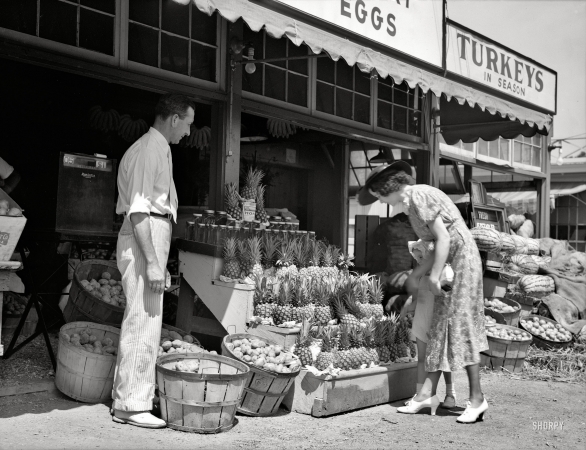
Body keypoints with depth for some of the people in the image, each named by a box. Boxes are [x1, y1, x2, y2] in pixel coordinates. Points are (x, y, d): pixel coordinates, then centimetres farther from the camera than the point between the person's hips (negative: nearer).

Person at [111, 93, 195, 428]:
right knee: (143, 323, -7)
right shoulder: (151, 150, -13)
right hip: (145, 241, -10)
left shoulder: (152, 148, 17)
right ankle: (132, 405, 0)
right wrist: (152, 262, -23)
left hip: (149, 241, 10)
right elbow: (139, 211, -20)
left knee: (141, 322, 14)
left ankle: (126, 396, 23)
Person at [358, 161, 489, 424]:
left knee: (459, 326, -8)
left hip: (461, 261, -10)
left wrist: (433, 276, -18)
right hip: (451, 263, 10)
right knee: (440, 327, 7)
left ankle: (477, 399, -3)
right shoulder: (415, 198, 14)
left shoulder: (418, 197, -14)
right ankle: (427, 393, 9)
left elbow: (444, 238, -19)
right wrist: (417, 274, 13)